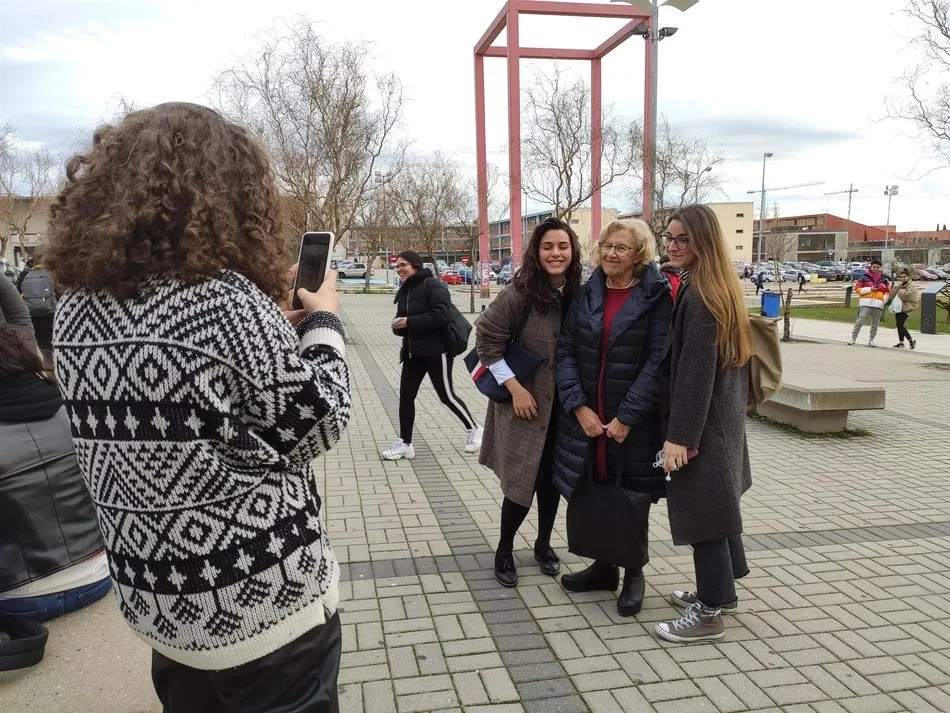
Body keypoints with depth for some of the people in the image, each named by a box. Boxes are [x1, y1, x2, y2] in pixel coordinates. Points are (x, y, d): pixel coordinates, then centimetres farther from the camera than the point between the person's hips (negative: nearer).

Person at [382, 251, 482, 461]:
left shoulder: (432, 285, -13)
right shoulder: (404, 291, 13)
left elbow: (441, 315, -24)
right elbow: (402, 320, 20)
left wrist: (409, 322, -21)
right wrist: (398, 325, -5)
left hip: (436, 350, -8)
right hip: (413, 351, 8)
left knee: (446, 395, 3)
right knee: (406, 395, 4)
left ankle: (473, 429, 25)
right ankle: (405, 443, 15)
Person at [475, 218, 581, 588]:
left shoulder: (578, 294, -3)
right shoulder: (520, 293, -16)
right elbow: (486, 339, -14)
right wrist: (514, 387, -16)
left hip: (563, 407, 4)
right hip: (526, 405, -4)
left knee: (552, 479, 15)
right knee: (522, 482, 1)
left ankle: (543, 544, 36)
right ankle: (504, 551, 25)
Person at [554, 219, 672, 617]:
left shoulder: (656, 297, -7)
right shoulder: (587, 294, 6)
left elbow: (657, 361, -13)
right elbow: (565, 351, 1)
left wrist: (627, 417, -16)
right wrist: (578, 406, -10)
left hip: (634, 421, -4)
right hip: (586, 416, 4)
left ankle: (634, 573, 29)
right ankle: (604, 566, 33)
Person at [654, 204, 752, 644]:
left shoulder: (697, 294, -19)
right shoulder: (719, 288, 11)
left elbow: (696, 371, -23)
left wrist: (679, 435, -22)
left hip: (703, 421, -10)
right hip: (722, 417, 10)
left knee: (701, 507, -1)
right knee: (716, 503, 19)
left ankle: (709, 612, 11)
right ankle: (719, 590, 34)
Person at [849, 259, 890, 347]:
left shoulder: (884, 279, 13)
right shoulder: (865, 277, 4)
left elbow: (887, 291, 20)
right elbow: (857, 289, 0)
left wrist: (884, 298, 1)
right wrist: (869, 289, -10)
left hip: (878, 304, 3)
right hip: (866, 303, -3)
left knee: (875, 324, 8)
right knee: (860, 321, -12)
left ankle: (871, 340, 19)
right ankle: (853, 339, -9)